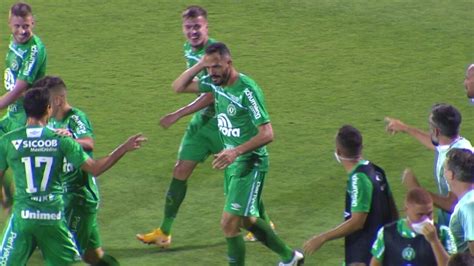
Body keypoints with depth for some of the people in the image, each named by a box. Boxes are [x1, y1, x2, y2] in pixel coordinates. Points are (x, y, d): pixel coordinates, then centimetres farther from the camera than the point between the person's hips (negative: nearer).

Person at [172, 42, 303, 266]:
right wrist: (200, 64, -7)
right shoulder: (215, 83, 0)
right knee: (246, 220, 20)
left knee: (229, 224, -11)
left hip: (250, 164, -9)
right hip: (232, 163, 9)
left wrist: (237, 151, -37)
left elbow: (267, 134, -25)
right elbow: (178, 87, 8)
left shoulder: (247, 90, -24)